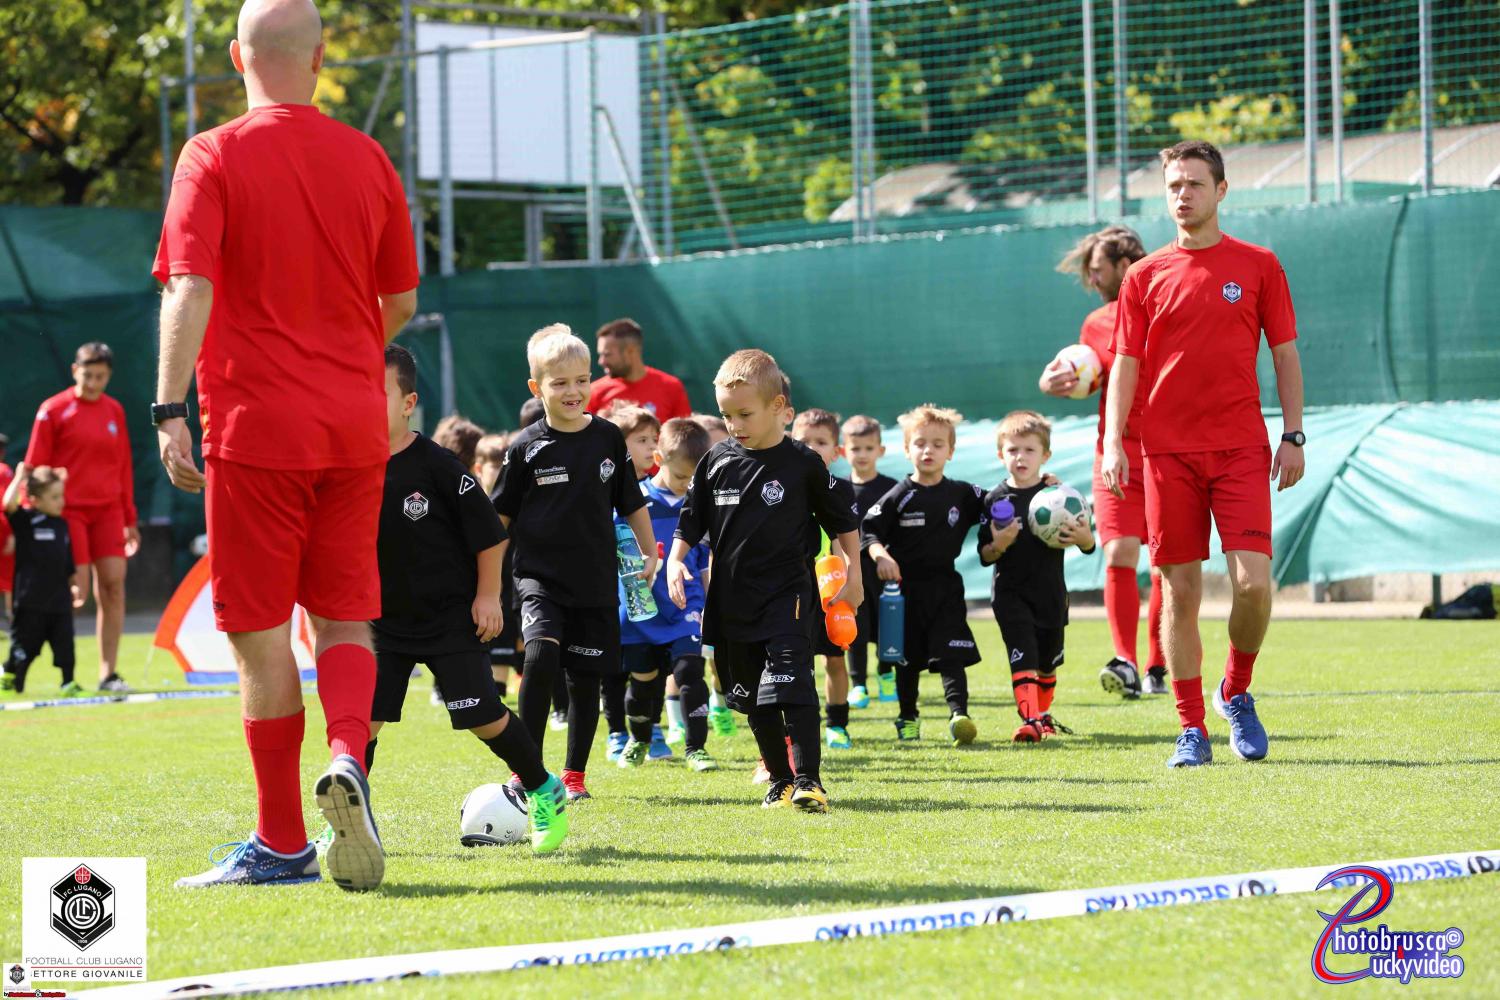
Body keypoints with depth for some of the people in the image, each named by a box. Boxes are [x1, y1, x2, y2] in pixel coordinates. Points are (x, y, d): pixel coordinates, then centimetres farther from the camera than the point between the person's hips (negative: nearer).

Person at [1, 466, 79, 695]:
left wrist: (74, 585, 16)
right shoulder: (25, 521, -6)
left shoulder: (63, 525, 10)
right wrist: (20, 478, -17)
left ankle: (68, 682, 8)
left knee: (65, 644, 2)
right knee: (23, 647, 3)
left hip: (60, 600, 5)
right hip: (31, 600, -5)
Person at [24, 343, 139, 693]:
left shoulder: (115, 411, 11)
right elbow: (35, 468, -1)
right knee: (76, 591, -8)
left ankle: (109, 673, 0)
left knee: (113, 582, -4)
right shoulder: (54, 410, -2)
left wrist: (129, 518, 14)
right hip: (68, 510, -4)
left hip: (108, 511, 4)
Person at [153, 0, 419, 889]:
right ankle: (348, 759, -17)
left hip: (256, 426, -3)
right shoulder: (368, 159, 7)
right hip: (355, 431, 4)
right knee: (346, 621, 11)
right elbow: (400, 303, 13)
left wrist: (170, 409, -16)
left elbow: (190, 292, -15)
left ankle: (283, 843, 5)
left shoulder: (214, 158, -5)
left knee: (263, 636, 3)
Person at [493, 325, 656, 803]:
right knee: (540, 654, -24)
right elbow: (499, 516, 5)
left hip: (595, 582, 3)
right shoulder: (525, 448, -3)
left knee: (585, 680, 6)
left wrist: (650, 552, 15)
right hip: (539, 577, -3)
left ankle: (574, 775, 21)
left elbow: (631, 503, 15)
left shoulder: (608, 438, 2)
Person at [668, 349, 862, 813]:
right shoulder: (717, 461, 4)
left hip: (786, 595, -4)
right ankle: (780, 779, 21)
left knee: (791, 684, -17)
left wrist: (853, 574, 5)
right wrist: (676, 560, -3)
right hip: (731, 600, 4)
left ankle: (808, 778, -14)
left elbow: (843, 522, 6)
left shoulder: (802, 463, -4)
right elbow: (690, 521, 12)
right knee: (754, 698, 9)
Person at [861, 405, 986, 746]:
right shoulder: (900, 496, -3)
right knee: (908, 659, 10)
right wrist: (880, 555, -23)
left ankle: (959, 715, -19)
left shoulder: (961, 494, 4)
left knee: (952, 655, -11)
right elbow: (869, 529, -4)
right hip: (906, 587, 0)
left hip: (945, 587, 0)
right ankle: (908, 718, 24)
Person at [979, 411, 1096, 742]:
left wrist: (1083, 537, -20)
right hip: (1010, 593, -2)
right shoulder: (995, 500, -2)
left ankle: (1043, 715, 35)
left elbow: (1089, 546, 2)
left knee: (1048, 661, 15)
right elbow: (985, 556, -1)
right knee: (1023, 657, -16)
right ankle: (1030, 719, -21)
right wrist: (998, 545, -23)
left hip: (1051, 591, 2)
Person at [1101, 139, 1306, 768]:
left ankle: (1236, 692, 13)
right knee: (1180, 590, 0)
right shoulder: (1145, 276, 7)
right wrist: (1113, 441, -4)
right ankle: (1192, 729, 7)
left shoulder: (1258, 266, 6)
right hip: (1168, 451, 1)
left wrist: (1293, 436, 1)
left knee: (1253, 581, -12)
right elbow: (1125, 365, 7)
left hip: (1241, 447, -1)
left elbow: (1285, 355, 9)